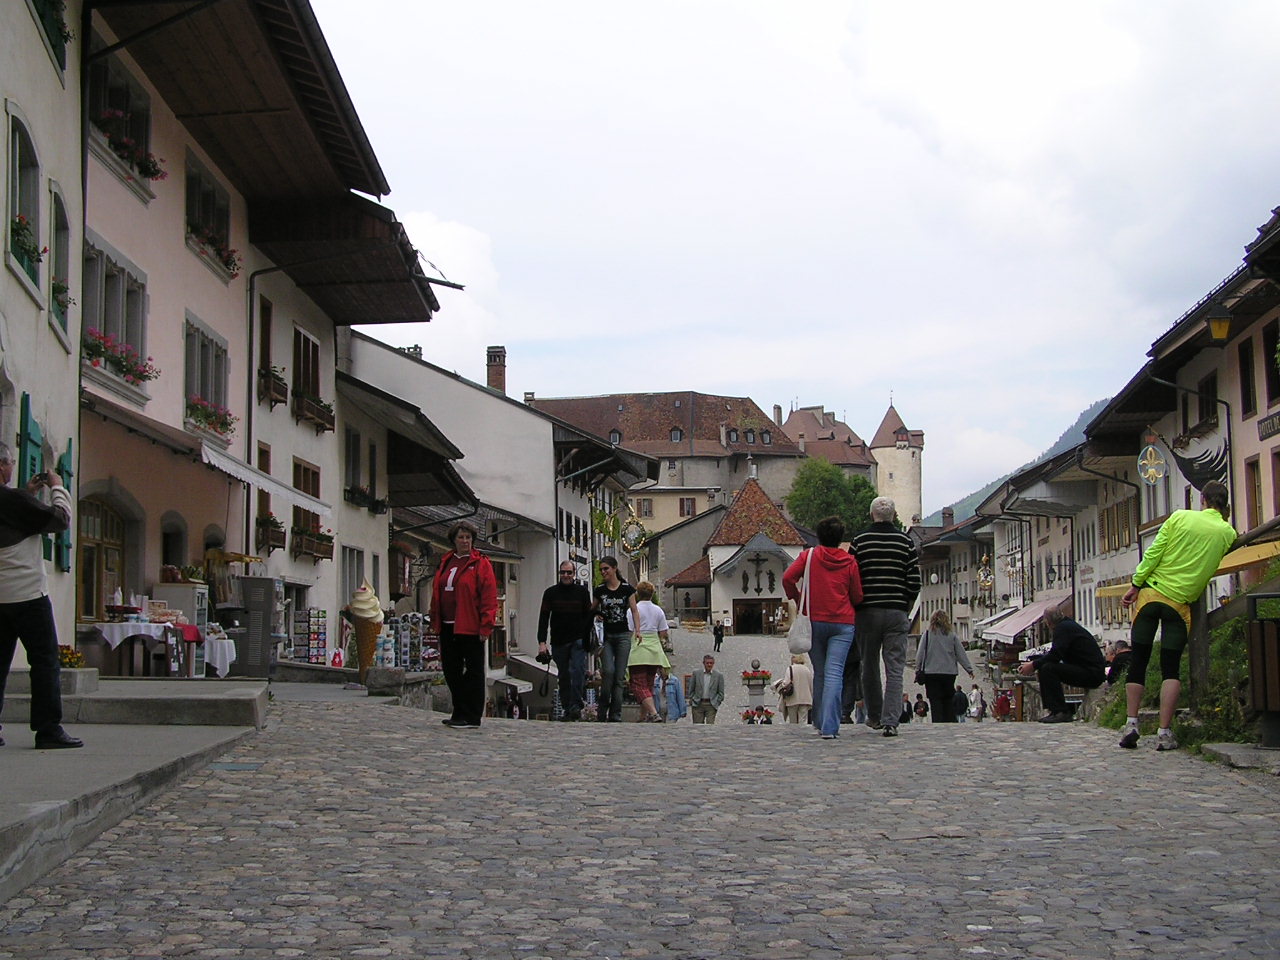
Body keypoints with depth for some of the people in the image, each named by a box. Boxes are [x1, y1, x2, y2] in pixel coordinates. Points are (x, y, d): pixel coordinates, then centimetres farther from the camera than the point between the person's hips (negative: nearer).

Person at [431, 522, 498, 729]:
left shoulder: (480, 563, -4)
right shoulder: (446, 562, 14)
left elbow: (489, 596, -10)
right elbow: (437, 592, 19)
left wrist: (485, 626, -15)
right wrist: (436, 620, 12)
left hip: (470, 627, -7)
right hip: (448, 627, 7)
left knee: (473, 671, 0)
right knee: (451, 671, 10)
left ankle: (472, 717, 4)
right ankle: (460, 714, 20)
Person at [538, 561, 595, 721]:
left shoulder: (582, 592, 6)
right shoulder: (550, 592, 6)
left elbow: (589, 616, 7)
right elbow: (543, 618, 4)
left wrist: (586, 639, -4)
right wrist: (542, 642, -6)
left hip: (578, 640, -2)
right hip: (558, 641, 2)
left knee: (577, 671, -15)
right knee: (563, 676, 8)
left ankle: (576, 706, -16)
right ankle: (567, 708, 14)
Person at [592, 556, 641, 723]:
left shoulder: (627, 589, 0)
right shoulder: (599, 590, 6)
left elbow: (634, 610, 1)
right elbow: (592, 609, 20)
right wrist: (596, 615, -1)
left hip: (623, 636, -1)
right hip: (605, 636, 1)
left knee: (619, 676, -2)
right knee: (608, 670, -18)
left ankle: (615, 715, 3)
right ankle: (603, 708, -1)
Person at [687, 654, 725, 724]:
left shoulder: (719, 675, 3)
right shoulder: (696, 674, 6)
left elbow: (721, 693, 6)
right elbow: (691, 690, 12)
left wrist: (716, 703, -1)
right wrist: (692, 700, 5)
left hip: (711, 705, -1)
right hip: (698, 705, 1)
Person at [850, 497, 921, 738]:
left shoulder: (859, 541, -1)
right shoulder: (905, 542, 2)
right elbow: (915, 582, 0)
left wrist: (855, 605, 12)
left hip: (867, 612, 0)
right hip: (897, 613, 0)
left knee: (869, 667, 14)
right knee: (895, 669, -1)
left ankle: (875, 717, 23)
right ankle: (890, 721, -11)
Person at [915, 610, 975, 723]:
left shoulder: (927, 635, -1)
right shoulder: (952, 636, 4)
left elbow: (920, 654, -1)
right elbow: (961, 654, 8)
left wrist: (918, 670, 8)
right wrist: (969, 669, 14)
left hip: (931, 673, -2)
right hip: (949, 673, 2)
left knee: (935, 701, -2)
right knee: (948, 701, 10)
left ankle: (938, 723, -11)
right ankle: (950, 722, 4)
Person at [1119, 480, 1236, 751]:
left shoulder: (1179, 517, 0)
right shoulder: (1227, 533, 2)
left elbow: (1153, 553, -4)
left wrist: (1135, 584, 0)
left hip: (1151, 594, 0)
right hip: (1180, 604, 0)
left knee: (1138, 661, 5)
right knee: (1170, 668, 3)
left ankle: (1131, 724, -1)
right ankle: (1164, 732, -6)